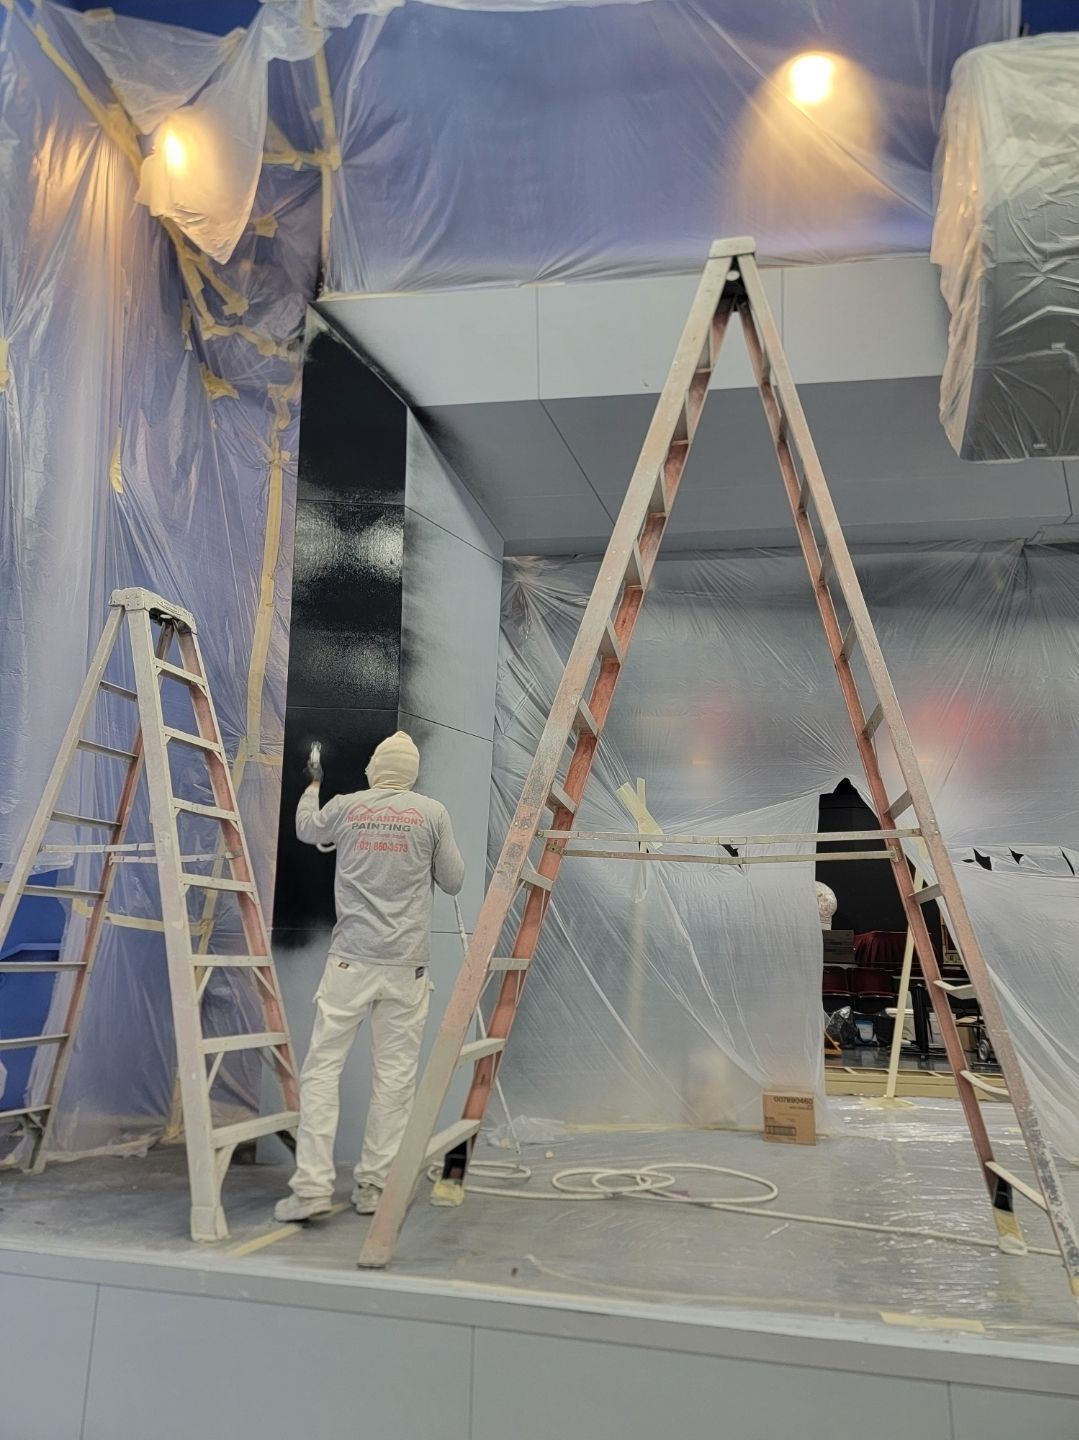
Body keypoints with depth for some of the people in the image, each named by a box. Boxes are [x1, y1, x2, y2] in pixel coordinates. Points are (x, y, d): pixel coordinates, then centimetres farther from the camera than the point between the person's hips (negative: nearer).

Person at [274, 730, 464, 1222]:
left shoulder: (345, 806, 3)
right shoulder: (432, 813, -1)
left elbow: (306, 828, 25)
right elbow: (452, 881, 5)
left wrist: (313, 782, 42)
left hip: (351, 959, 0)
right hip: (406, 964, 0)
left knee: (323, 1066, 3)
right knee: (395, 1073, 7)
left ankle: (312, 1186, -1)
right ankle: (373, 1184, 11)